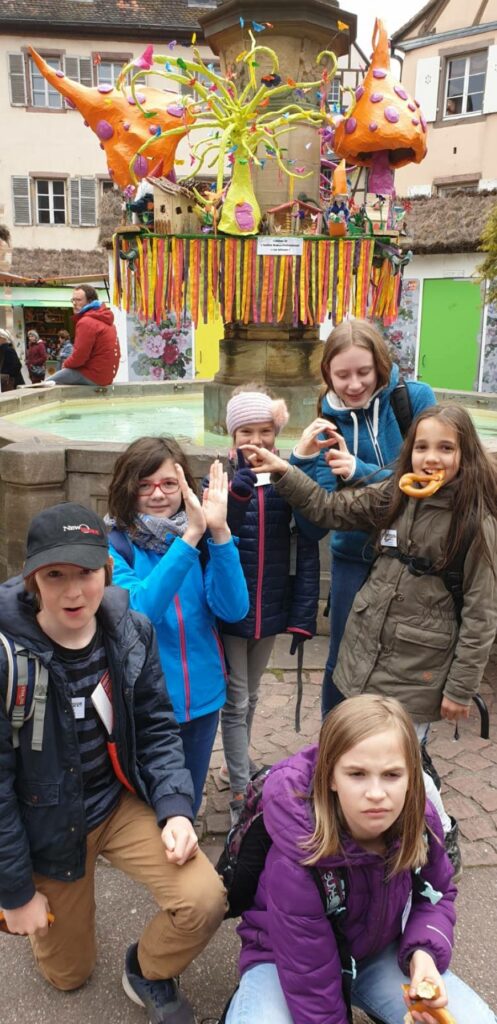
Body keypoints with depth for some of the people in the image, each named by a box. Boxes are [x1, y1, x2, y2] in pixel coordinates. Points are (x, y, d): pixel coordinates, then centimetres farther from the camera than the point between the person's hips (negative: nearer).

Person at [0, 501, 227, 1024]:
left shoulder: (132, 633, -14)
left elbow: (157, 729, -2)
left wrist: (175, 808, -17)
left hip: (122, 801, 2)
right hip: (46, 824, -2)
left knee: (204, 898, -18)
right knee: (69, 974, 16)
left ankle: (148, 972, 15)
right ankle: (54, 903, 48)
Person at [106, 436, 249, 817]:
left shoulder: (202, 540, -2)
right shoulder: (112, 545, -12)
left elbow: (233, 608, -15)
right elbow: (138, 610, -29)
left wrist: (219, 531, -27)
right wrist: (190, 537, -36)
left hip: (201, 699, 4)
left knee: (187, 809, 22)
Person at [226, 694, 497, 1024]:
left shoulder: (421, 821, -21)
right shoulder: (296, 855, -35)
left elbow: (437, 894, -1)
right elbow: (310, 979, -26)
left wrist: (423, 953, -19)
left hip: (377, 952, 5)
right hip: (285, 958, -4)